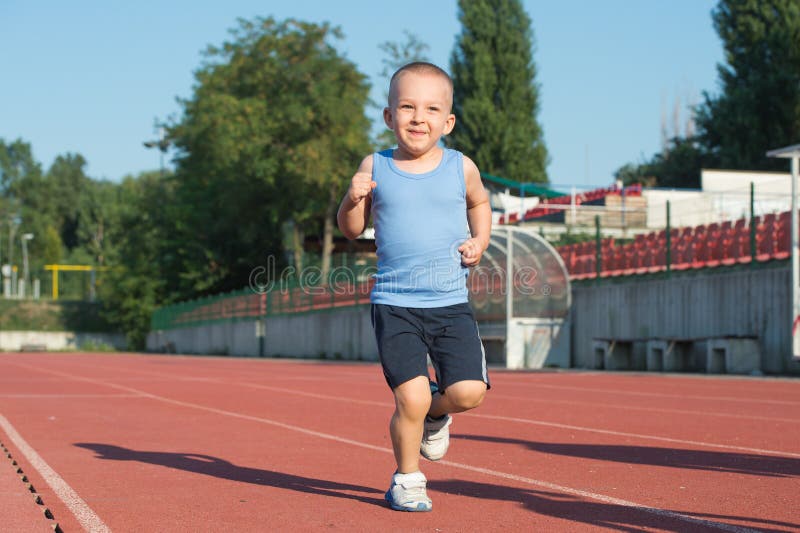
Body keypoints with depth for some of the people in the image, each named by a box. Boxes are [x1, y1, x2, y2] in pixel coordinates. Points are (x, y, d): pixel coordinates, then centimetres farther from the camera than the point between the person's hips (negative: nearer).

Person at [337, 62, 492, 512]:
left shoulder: (461, 167, 2)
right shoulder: (375, 167, 1)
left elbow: (479, 202, 24)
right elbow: (353, 229, 10)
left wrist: (480, 241, 7)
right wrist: (353, 199, -10)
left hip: (452, 305, 2)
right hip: (395, 305, -1)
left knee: (469, 393, -12)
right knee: (411, 398, -12)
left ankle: (434, 413, 24)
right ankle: (407, 479, 14)